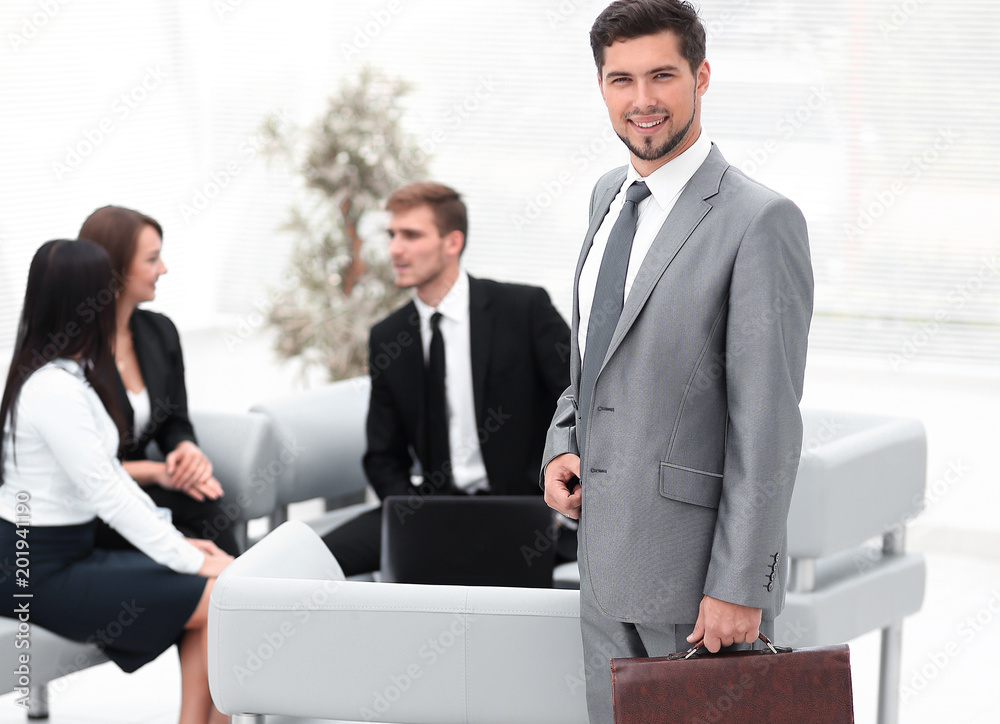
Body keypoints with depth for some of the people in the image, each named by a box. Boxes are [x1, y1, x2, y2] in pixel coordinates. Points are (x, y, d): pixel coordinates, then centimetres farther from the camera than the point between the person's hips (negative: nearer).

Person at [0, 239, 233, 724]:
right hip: (41, 573, -10)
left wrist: (177, 540, 10)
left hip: (72, 552, 10)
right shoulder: (54, 389, -21)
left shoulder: (73, 374, 11)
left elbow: (109, 473, 15)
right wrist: (189, 561, -16)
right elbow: (106, 494, -22)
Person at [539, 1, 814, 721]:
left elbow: (768, 419, -17)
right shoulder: (610, 195, 10)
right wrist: (561, 449, 4)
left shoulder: (761, 221, -15)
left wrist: (739, 585, -18)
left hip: (699, 559, -7)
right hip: (608, 554, 7)